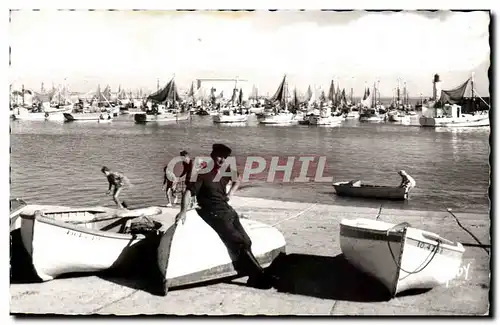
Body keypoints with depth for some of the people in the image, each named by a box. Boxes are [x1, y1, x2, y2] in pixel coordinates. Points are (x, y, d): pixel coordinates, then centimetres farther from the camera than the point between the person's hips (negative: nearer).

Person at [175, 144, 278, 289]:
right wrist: (183, 211, -25)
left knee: (246, 241, -5)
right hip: (214, 213, -8)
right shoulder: (203, 173, -10)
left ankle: (253, 275, -3)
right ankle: (258, 275, -16)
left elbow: (237, 181, 29)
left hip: (228, 210, 8)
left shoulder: (226, 171, 9)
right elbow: (189, 192, -15)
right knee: (238, 242, -17)